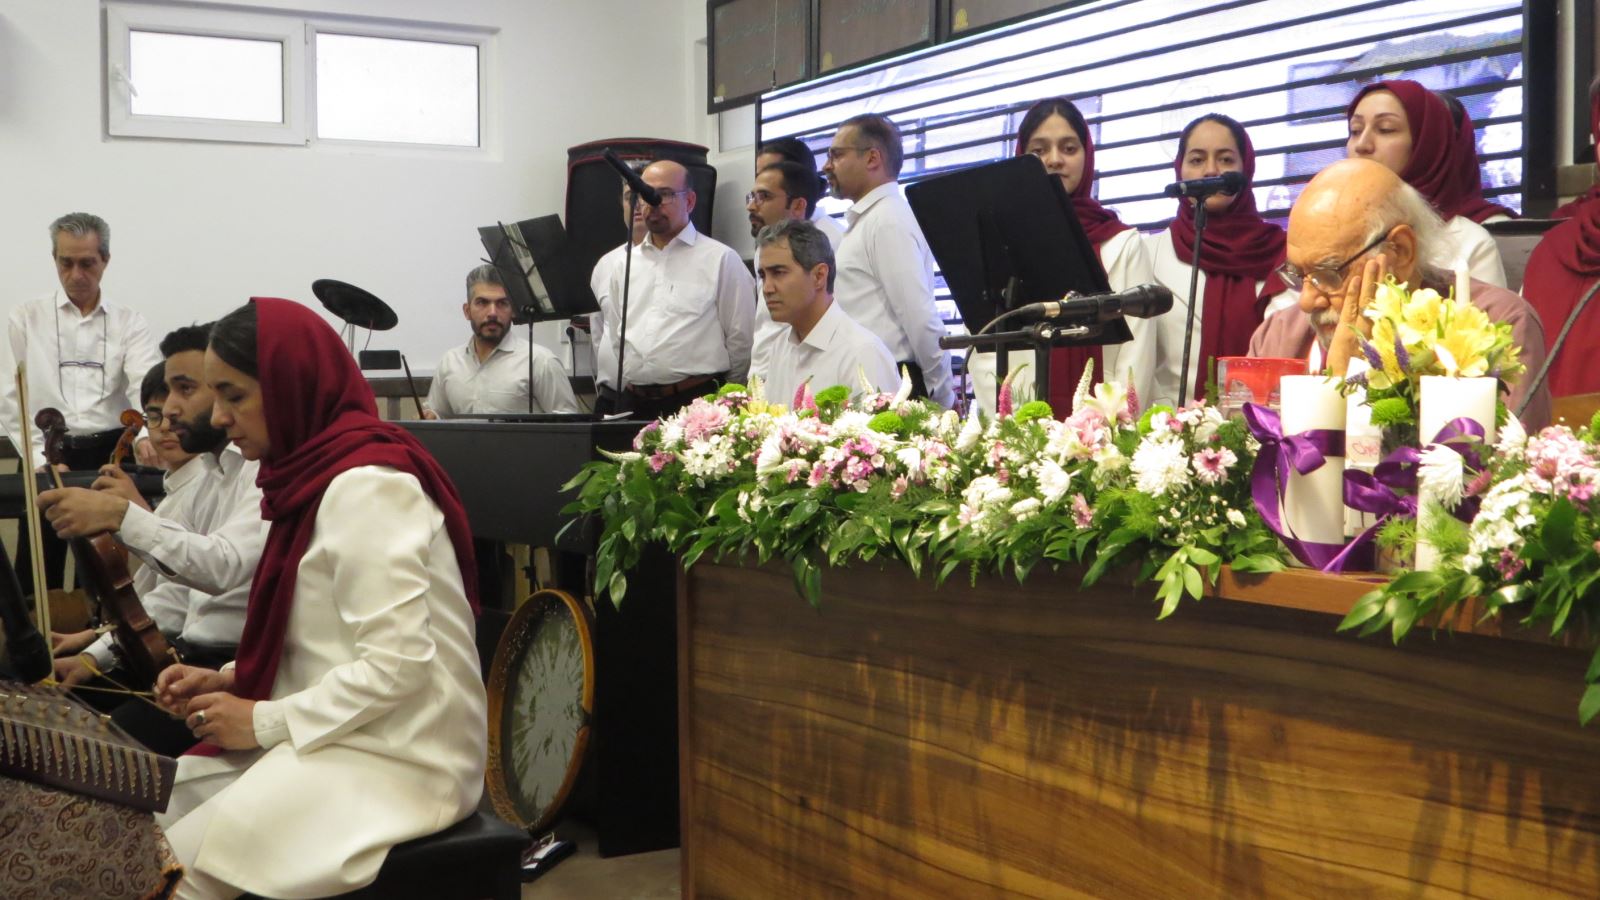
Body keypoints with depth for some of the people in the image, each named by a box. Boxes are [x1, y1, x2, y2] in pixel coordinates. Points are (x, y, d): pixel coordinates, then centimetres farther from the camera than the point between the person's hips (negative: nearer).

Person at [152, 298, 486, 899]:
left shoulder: (363, 486, -19)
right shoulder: (318, 473, 12)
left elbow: (398, 663, -25)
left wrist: (264, 721, -16)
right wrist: (229, 683, 6)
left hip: (400, 757, -9)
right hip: (334, 737, 9)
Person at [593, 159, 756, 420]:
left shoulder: (721, 259, 1)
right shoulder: (624, 265, 17)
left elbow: (740, 338, 1)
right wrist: (620, 393, 16)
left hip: (696, 400, -4)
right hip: (631, 404, 4)